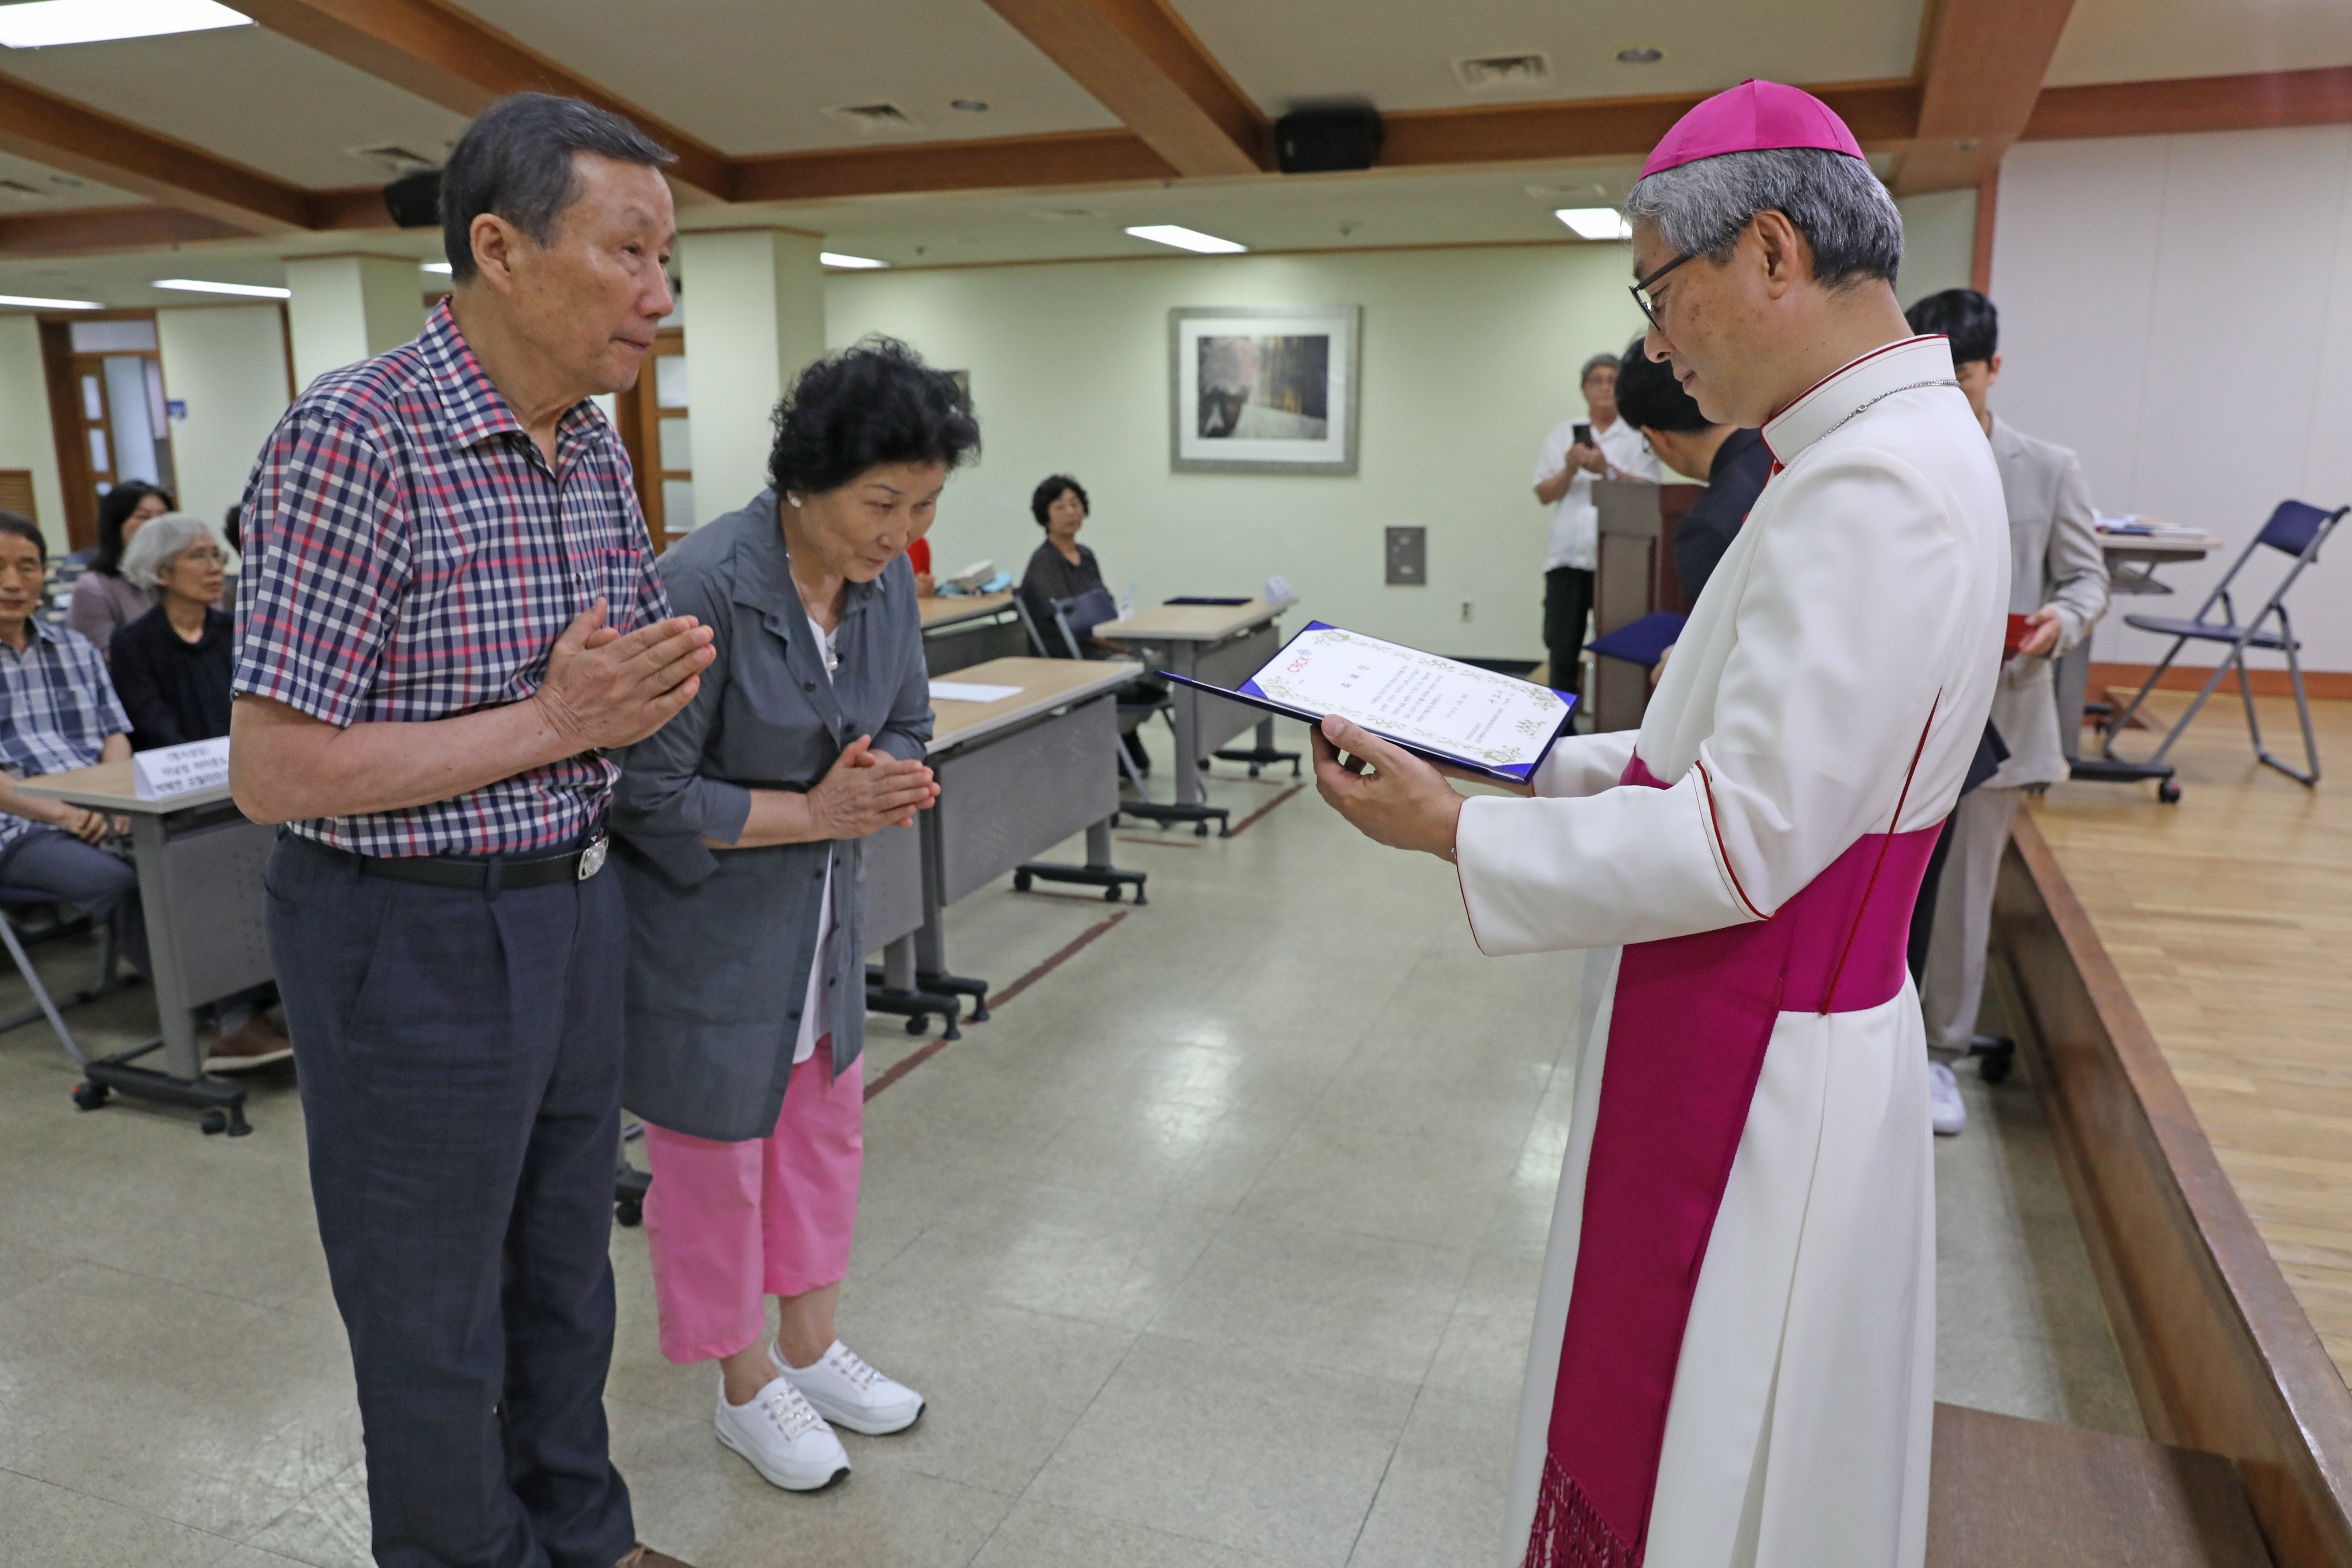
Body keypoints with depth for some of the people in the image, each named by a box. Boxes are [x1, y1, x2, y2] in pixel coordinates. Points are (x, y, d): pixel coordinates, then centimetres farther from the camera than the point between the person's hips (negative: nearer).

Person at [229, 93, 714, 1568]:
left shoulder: (599, 449, 4)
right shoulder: (356, 439, -20)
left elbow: (649, 662, 16)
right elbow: (275, 771, -21)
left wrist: (655, 682, -7)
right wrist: (555, 721, -20)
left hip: (578, 906, 7)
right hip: (416, 941, -7)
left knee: (567, 1264, 23)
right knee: (435, 1314, 13)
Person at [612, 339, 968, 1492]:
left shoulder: (886, 582, -4)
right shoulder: (703, 586, -26)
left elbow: (907, 731, 7)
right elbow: (648, 792, -23)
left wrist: (881, 785, -16)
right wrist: (812, 812, -22)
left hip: (824, 910, 7)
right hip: (704, 921, -7)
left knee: (826, 1125, 18)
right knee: (719, 1148, 9)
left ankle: (812, 1348, 39)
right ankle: (746, 1386, 31)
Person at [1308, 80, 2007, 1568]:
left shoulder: (1877, 488, -24)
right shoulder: (1876, 452, 9)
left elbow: (1740, 843, -25)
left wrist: (1461, 830, -16)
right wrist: (1542, 764, 9)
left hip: (1760, 1070, -9)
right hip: (1755, 1042, 9)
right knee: (1647, 1421, 25)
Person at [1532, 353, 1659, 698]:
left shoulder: (1639, 435, 9)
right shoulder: (1564, 433, 15)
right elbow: (1544, 494, 8)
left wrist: (1607, 470, -17)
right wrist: (1570, 469, -10)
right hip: (1569, 556, 2)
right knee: (1562, 649, -1)